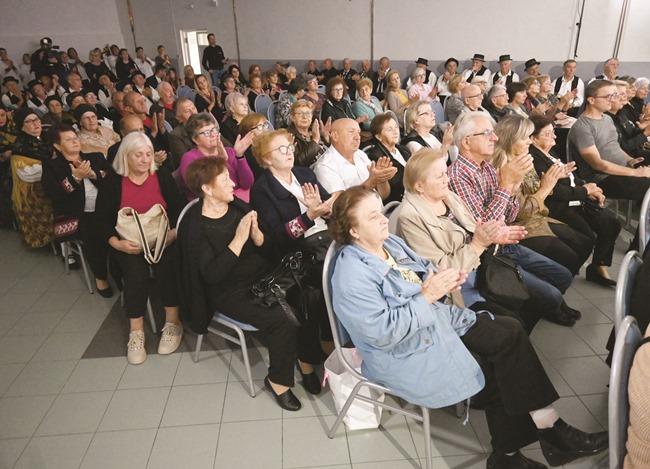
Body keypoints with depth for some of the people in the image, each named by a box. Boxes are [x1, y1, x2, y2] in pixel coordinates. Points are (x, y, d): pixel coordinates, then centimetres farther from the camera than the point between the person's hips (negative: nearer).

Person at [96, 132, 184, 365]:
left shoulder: (162, 175, 5)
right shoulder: (112, 182, 3)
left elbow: (179, 210, 1)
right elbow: (102, 221, 1)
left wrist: (173, 233, -18)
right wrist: (117, 243, -17)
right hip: (128, 244, 0)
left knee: (165, 265, -30)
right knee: (136, 270, -29)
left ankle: (173, 322, -16)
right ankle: (136, 331, -17)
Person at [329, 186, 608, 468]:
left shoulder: (390, 242, 3)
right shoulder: (352, 275, -23)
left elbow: (425, 272, 15)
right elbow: (382, 332, -27)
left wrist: (444, 281, -8)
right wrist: (427, 296, -25)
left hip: (436, 317, 8)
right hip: (405, 354, -8)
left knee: (509, 332, -4)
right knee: (500, 372, -10)